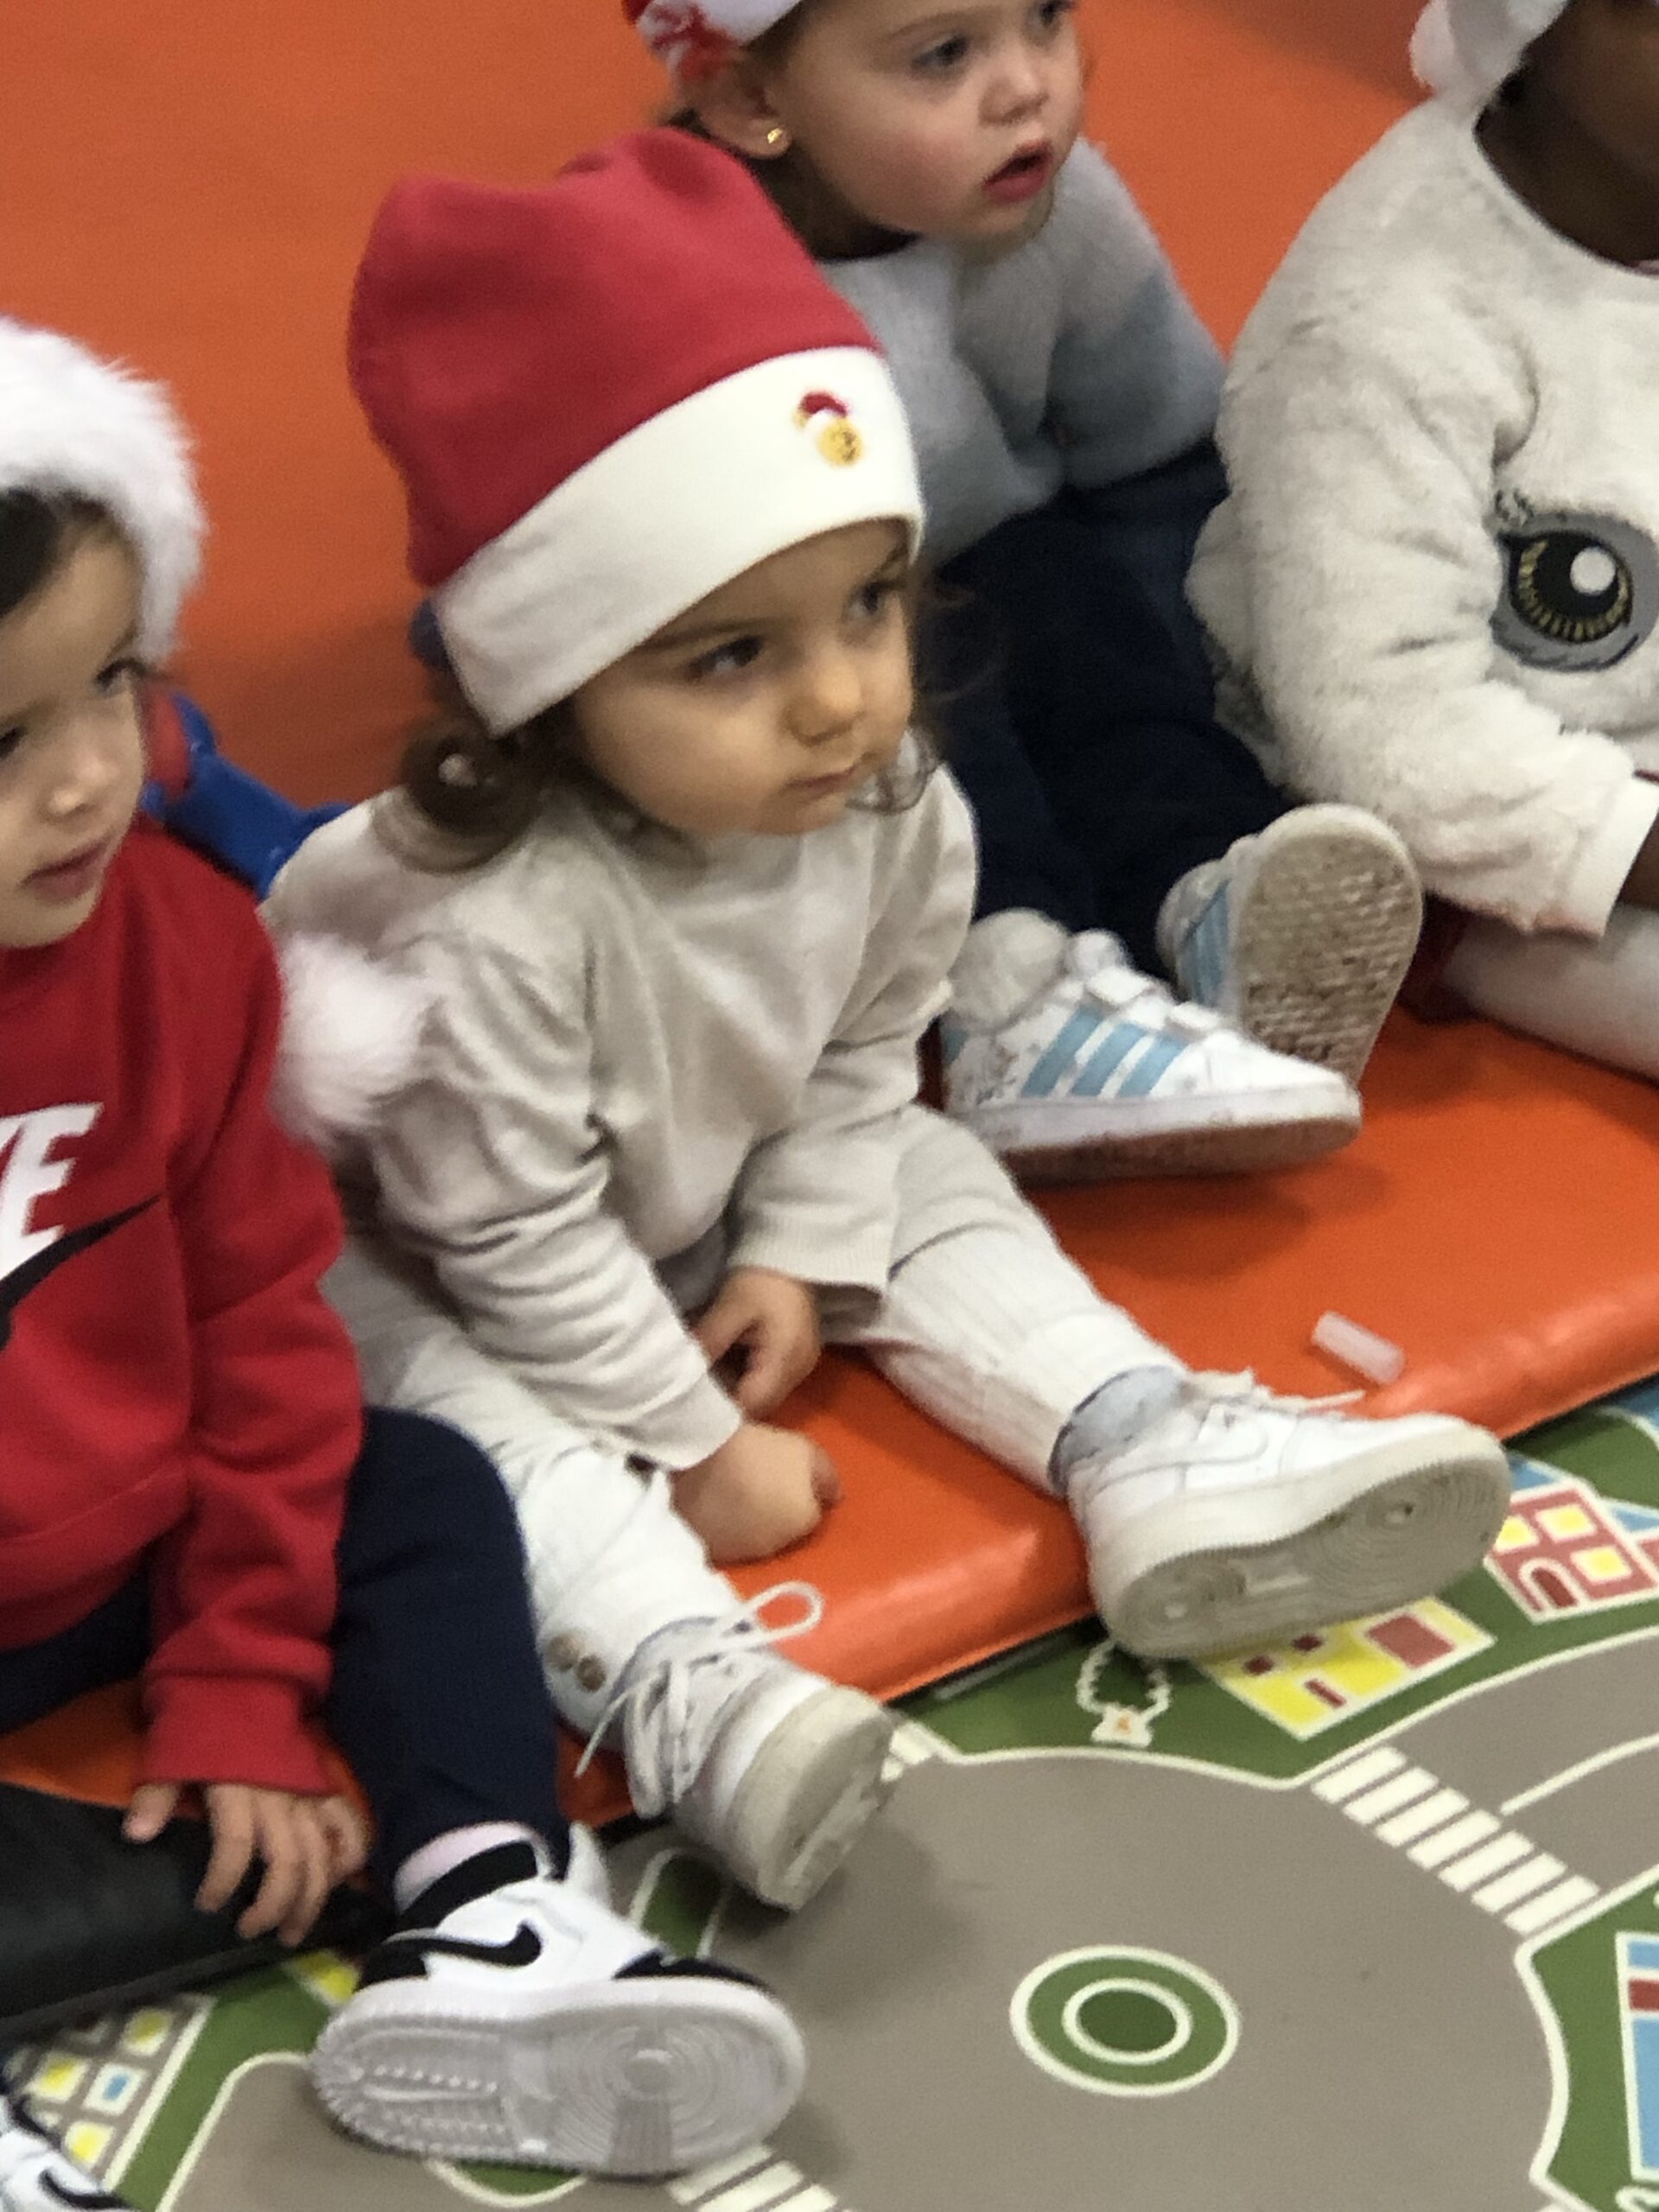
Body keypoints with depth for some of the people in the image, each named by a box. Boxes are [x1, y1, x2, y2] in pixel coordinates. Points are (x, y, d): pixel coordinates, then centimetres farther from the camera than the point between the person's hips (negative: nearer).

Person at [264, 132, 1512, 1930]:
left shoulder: (895, 808, -21)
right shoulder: (490, 927, -41)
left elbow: (862, 1056, -1)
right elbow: (513, 1247, -31)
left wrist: (798, 1258, -8)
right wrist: (699, 1454, -23)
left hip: (708, 1209, 7)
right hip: (429, 1267, -6)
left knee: (933, 1182, -1)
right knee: (443, 1384, -32)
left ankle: (1154, 1456, -4)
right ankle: (680, 1676, -46)